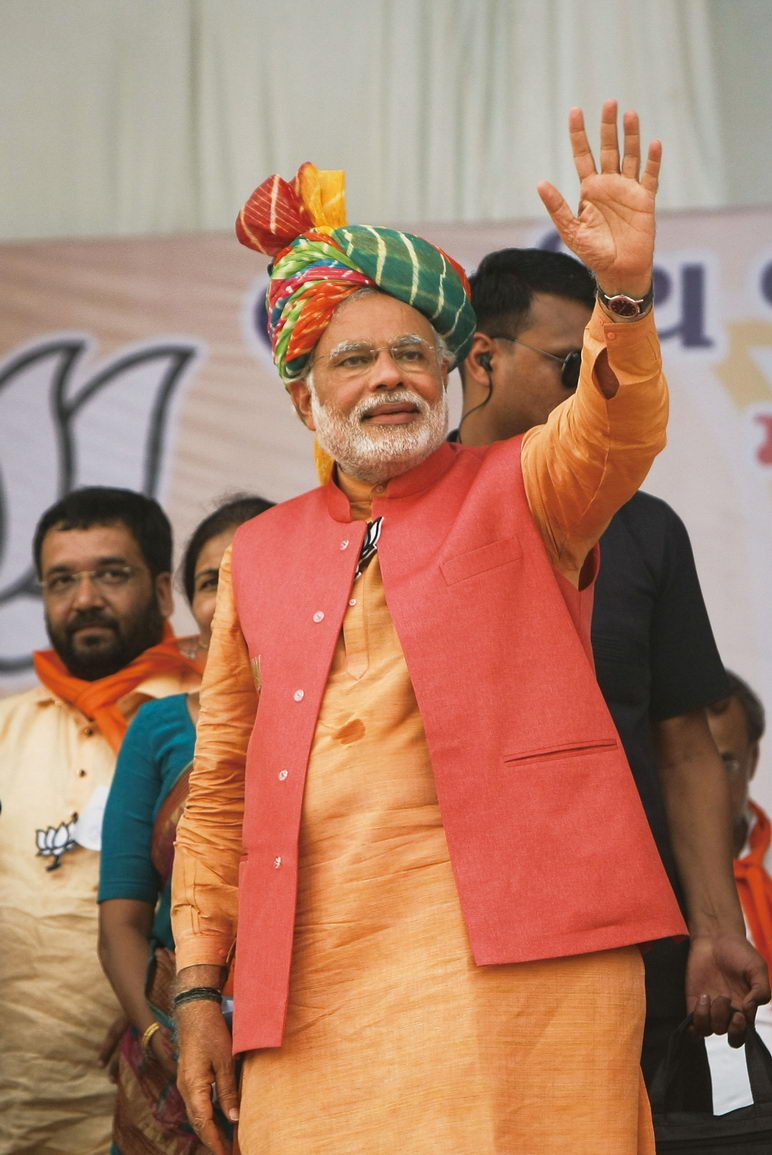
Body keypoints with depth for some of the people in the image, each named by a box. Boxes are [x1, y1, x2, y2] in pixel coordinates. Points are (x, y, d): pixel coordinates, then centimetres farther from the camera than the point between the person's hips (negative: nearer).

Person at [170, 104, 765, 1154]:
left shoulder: (520, 494, 12)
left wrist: (625, 290, -31)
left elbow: (616, 432, -11)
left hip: (510, 949, -2)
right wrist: (197, 989, 8)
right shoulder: (260, 556, 18)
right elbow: (220, 785, 17)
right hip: (320, 972, 3)